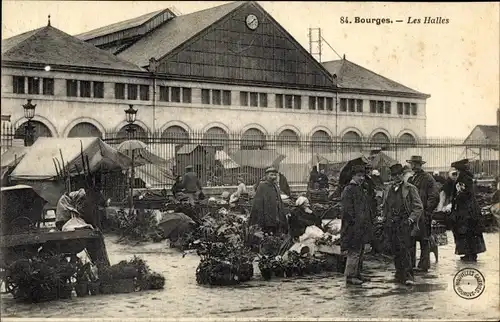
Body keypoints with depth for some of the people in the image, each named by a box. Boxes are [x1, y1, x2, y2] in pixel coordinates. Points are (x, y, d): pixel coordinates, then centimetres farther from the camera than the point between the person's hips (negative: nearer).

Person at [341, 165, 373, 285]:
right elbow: (347, 209, -19)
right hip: (354, 227, -10)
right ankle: (350, 276, -2)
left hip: (362, 227, 10)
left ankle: (357, 274, 23)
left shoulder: (361, 189, 17)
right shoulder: (349, 190, -13)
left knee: (360, 251, 15)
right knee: (354, 252, -7)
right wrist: (353, 221, -21)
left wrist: (368, 221, 17)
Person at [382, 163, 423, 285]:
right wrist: (387, 218, 13)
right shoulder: (388, 189, 15)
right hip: (391, 225, 5)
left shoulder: (410, 188, 1)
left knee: (405, 250, -13)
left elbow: (418, 207, -1)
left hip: (404, 224, -5)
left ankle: (408, 276, -12)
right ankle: (399, 274, 18)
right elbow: (384, 207, 27)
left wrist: (411, 219, -13)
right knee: (395, 251, 7)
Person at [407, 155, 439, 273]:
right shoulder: (410, 179, 17)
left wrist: (426, 211, -13)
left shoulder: (428, 178, -4)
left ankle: (424, 265, 3)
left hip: (422, 215, -7)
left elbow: (434, 197, -8)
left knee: (424, 241, -2)